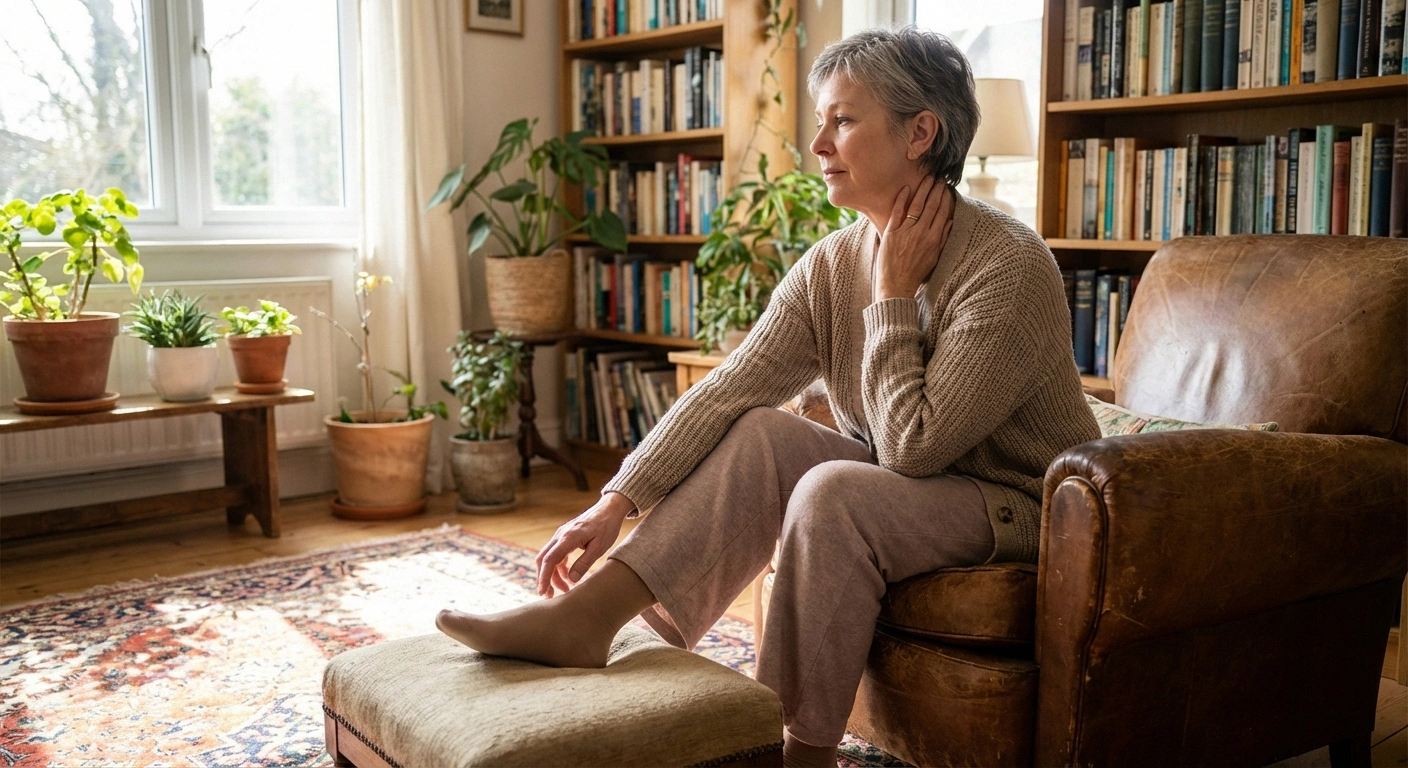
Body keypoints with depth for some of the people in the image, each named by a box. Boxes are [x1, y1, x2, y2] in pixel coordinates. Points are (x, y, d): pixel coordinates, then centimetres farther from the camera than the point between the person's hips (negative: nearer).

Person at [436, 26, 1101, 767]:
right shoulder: (831, 265, -4)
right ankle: (584, 616, -18)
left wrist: (892, 295, -22)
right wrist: (617, 501, -21)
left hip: (1021, 505, -6)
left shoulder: (1009, 268, -24)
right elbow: (723, 392, -12)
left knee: (832, 493, -30)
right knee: (759, 433, -15)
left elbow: (914, 444, -25)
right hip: (899, 487, 6)